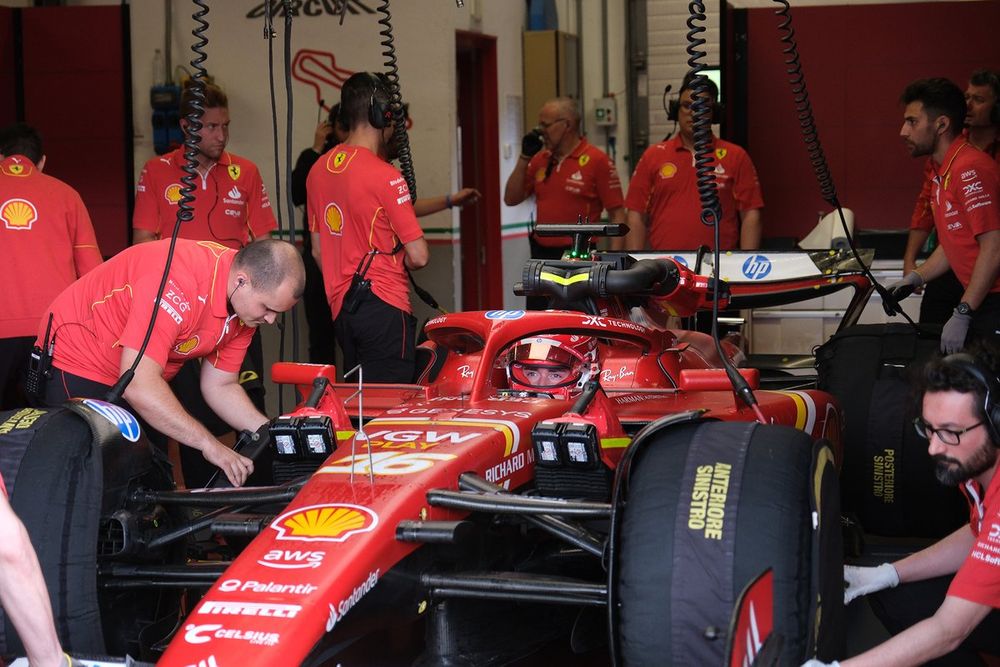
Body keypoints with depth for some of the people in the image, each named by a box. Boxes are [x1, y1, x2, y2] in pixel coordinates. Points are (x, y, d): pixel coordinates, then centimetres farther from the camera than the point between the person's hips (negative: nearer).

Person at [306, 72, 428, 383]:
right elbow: (418, 257, -15)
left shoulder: (318, 170, 10)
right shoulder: (385, 175, -14)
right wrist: (397, 258, 7)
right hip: (384, 308, -8)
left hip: (340, 309, 8)